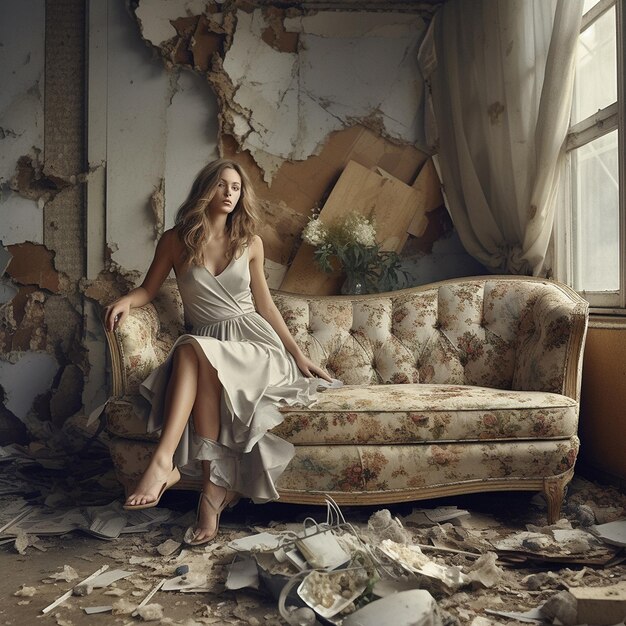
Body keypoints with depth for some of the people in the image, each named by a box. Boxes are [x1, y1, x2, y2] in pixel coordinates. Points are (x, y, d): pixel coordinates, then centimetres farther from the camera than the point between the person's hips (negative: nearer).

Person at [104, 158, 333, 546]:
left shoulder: (250, 242, 8)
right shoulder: (176, 240, 5)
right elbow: (149, 289, 12)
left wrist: (298, 354, 10)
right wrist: (126, 301, -13)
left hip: (253, 342, -1)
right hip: (205, 345, 1)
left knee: (192, 349, -34)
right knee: (203, 385, -36)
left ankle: (165, 460, -40)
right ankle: (216, 486, -30)